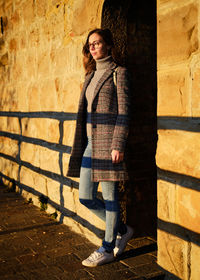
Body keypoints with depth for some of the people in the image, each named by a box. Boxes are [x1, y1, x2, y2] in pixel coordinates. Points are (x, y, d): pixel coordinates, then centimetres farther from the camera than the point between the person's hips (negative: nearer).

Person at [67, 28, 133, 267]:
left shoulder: (118, 73, -3)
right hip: (90, 142, 8)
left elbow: (123, 112, -10)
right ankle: (122, 230, 28)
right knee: (86, 197, 8)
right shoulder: (91, 75, 18)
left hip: (108, 140, -8)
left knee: (109, 196, 2)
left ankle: (107, 248, 18)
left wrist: (118, 145, -17)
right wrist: (82, 145, 17)